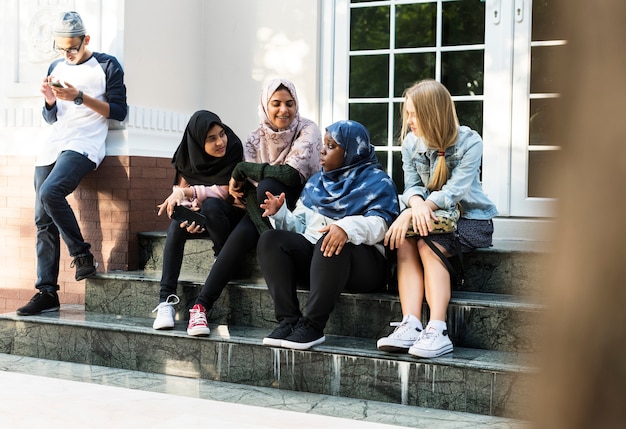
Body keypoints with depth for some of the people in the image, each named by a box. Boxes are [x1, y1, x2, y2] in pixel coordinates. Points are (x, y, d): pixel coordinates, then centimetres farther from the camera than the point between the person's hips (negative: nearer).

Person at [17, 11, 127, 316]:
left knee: (50, 192, -31)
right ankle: (47, 292, 1)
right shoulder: (56, 68, 19)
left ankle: (82, 255, -13)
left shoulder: (107, 66, 2)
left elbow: (119, 112, -4)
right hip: (52, 147, 6)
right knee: (43, 221, -1)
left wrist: (79, 97, -13)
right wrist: (50, 101, -1)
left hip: (84, 144, -6)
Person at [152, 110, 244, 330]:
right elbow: (180, 190, -6)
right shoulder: (186, 156, -6)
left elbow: (226, 192, -20)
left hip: (229, 212, -3)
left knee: (210, 205, -36)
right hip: (199, 213, 3)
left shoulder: (233, 148, -15)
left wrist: (186, 192, -29)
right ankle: (166, 300, -34)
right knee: (177, 226, -30)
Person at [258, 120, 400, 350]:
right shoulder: (316, 182, 23)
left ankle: (312, 325, -34)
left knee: (332, 243, -38)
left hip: (363, 264, -6)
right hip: (312, 255, 6)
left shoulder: (376, 181, 2)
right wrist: (280, 213, -1)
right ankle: (288, 320, -26)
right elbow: (300, 225, 19)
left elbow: (379, 224, -16)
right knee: (270, 240, -17)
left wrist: (347, 227, -36)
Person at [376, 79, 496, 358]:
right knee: (404, 242, -26)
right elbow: (412, 186, -3)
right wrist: (417, 204, -30)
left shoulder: (469, 142, -14)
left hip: (471, 218, -4)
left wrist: (408, 213, -34)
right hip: (431, 218, 5)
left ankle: (437, 331, -39)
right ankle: (410, 326, -37)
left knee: (428, 245, -32)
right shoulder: (411, 142, 2)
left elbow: (453, 192, -23)